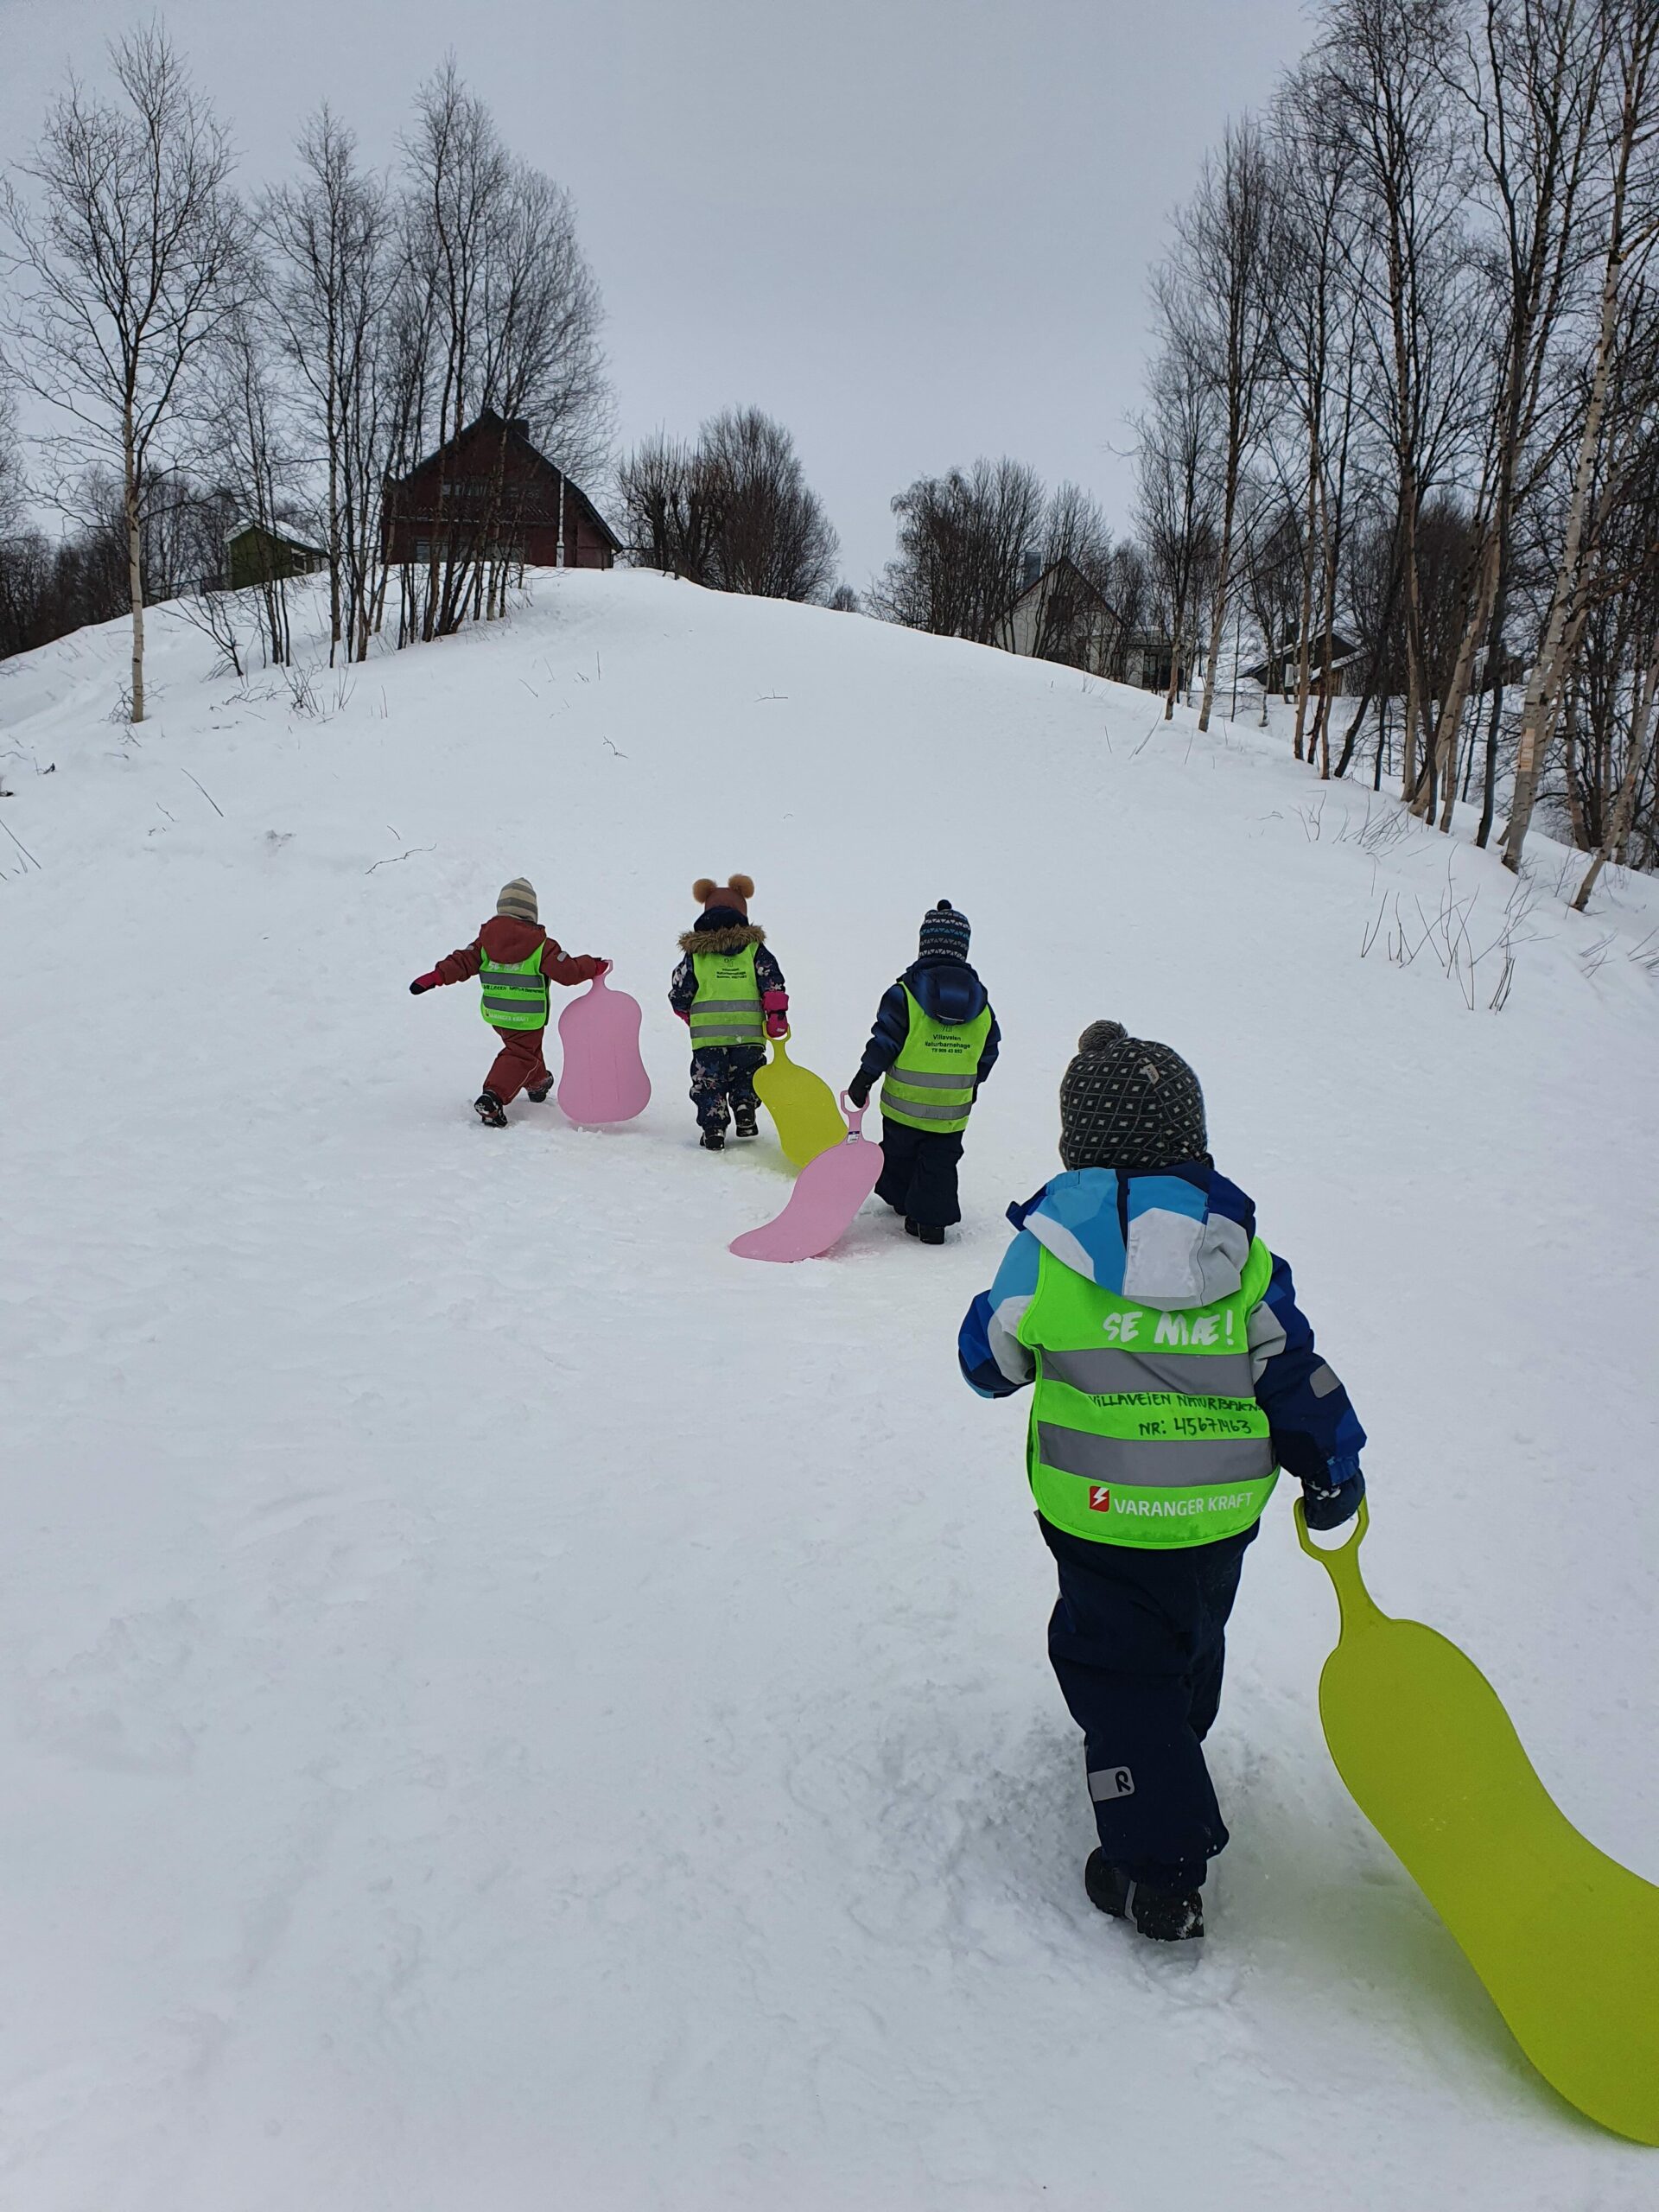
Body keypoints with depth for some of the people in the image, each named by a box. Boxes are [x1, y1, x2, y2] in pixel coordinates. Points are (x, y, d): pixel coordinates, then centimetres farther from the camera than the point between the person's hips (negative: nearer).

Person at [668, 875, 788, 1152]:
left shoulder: (695, 953, 5)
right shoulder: (754, 948, 5)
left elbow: (679, 994, 8)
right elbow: (772, 983, -5)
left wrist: (689, 1015, 25)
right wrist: (777, 1013, -2)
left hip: (707, 1036, -1)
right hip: (749, 1033, 1)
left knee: (708, 1082, 8)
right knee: (745, 1077, 22)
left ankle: (713, 1129, 1)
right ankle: (745, 1117, 10)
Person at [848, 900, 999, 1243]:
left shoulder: (905, 993, -12)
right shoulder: (979, 1001, 0)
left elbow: (884, 1042, -12)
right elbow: (989, 1050, 8)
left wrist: (863, 1080, -1)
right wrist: (972, 1084, 24)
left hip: (905, 1102, -1)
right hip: (953, 1110, 1)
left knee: (899, 1151, 21)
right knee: (940, 1161, 8)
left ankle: (899, 1199, 37)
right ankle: (932, 1218, 3)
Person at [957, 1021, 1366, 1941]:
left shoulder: (1048, 1249, -13)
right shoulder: (1242, 1254, -6)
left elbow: (990, 1361, 0)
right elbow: (1297, 1375, 1)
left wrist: (1002, 1309, 20)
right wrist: (1332, 1472, 16)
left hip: (1103, 1516, -4)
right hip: (1224, 1511, 4)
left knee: (1117, 1669, 8)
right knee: (1191, 1646, 26)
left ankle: (1161, 1872, 7)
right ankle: (1168, 1757, 51)